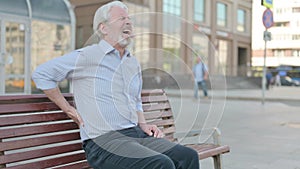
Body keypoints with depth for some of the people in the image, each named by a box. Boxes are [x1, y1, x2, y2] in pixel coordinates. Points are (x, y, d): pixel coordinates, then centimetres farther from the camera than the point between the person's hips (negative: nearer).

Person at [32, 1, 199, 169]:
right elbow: (41, 74, 1)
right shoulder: (86, 56, -3)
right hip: (104, 140, -7)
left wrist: (143, 124, 12)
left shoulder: (134, 63, 18)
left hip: (137, 134, 7)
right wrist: (69, 109, -1)